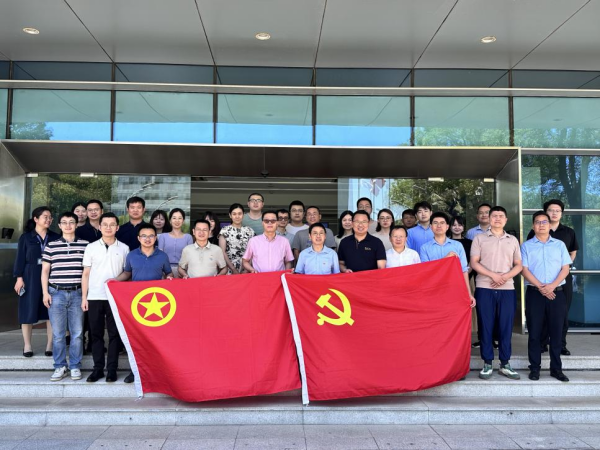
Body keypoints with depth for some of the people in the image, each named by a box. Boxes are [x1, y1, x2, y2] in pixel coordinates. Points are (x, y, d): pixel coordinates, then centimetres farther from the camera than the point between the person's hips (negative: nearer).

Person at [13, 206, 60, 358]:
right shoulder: (26, 237, 3)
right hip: (31, 277, -1)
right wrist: (19, 277, -6)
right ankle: (27, 345, 14)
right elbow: (20, 258, 1)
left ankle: (50, 344, 9)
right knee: (29, 310, 3)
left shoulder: (55, 237, 6)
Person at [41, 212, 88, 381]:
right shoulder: (51, 245, 6)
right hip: (56, 293, 0)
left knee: (77, 333, 3)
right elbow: (45, 270, 8)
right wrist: (45, 293, 1)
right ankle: (60, 367, 15)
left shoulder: (85, 245, 4)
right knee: (58, 333, 4)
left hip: (77, 293, 0)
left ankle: (75, 367, 14)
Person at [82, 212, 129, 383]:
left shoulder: (124, 248, 5)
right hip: (95, 297, 1)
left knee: (114, 333, 2)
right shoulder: (91, 247, 6)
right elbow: (86, 274, 7)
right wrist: (84, 297, 2)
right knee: (96, 334, 5)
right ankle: (98, 368, 14)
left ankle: (112, 369, 10)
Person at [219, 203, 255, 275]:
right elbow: (222, 252, -5)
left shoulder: (249, 231, 7)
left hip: (245, 271, 2)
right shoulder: (225, 231, 0)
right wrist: (234, 270, -11)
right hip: (230, 271, -2)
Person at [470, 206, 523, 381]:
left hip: (507, 289, 2)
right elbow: (474, 263, -1)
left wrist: (505, 277, -8)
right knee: (486, 326, 1)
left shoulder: (513, 240, 13)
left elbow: (518, 265, 11)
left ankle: (505, 364, 13)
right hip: (484, 288, -2)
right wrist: (493, 275, -13)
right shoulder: (479, 238, 5)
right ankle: (487, 364, 9)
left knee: (506, 327, 3)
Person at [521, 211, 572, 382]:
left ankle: (556, 368, 15)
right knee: (534, 332, 2)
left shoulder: (559, 244, 10)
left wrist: (552, 285, -12)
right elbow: (524, 269, -3)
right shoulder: (526, 246, 5)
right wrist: (540, 287, -13)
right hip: (534, 293, -1)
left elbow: (565, 268, 3)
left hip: (557, 292, 1)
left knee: (556, 331, 5)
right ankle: (534, 368, 10)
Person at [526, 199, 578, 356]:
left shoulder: (569, 232, 8)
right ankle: (542, 344, 12)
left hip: (563, 277, 2)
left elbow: (573, 253, 19)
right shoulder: (535, 232, 1)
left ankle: (561, 345, 15)